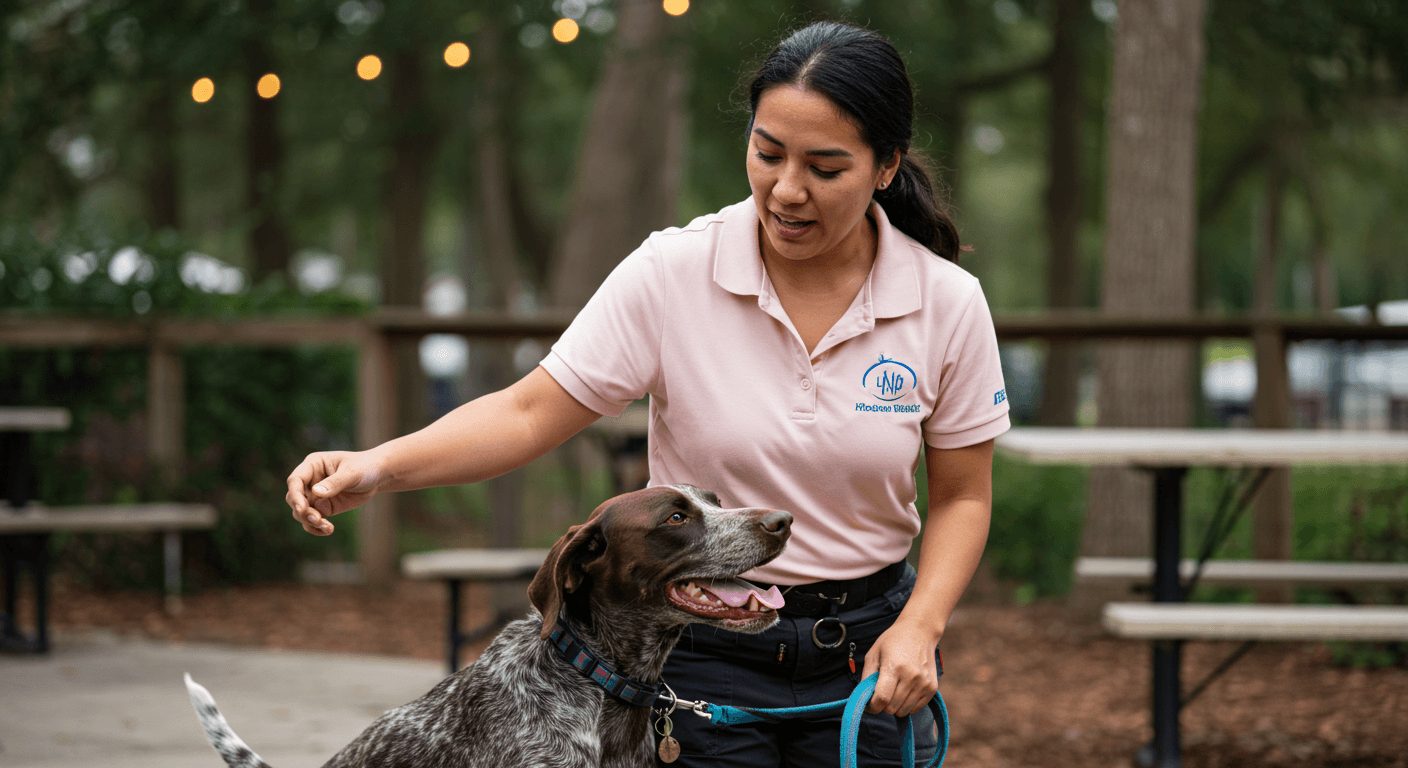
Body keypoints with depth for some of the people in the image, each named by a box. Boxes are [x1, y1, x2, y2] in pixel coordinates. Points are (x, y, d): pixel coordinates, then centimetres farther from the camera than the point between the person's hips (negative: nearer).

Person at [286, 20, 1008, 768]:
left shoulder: (948, 301, -7)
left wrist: (920, 626, -13)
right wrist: (378, 466, -27)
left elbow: (961, 496, 2)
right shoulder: (671, 273, -12)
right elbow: (530, 413, -13)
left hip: (866, 648, 2)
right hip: (702, 643, -1)